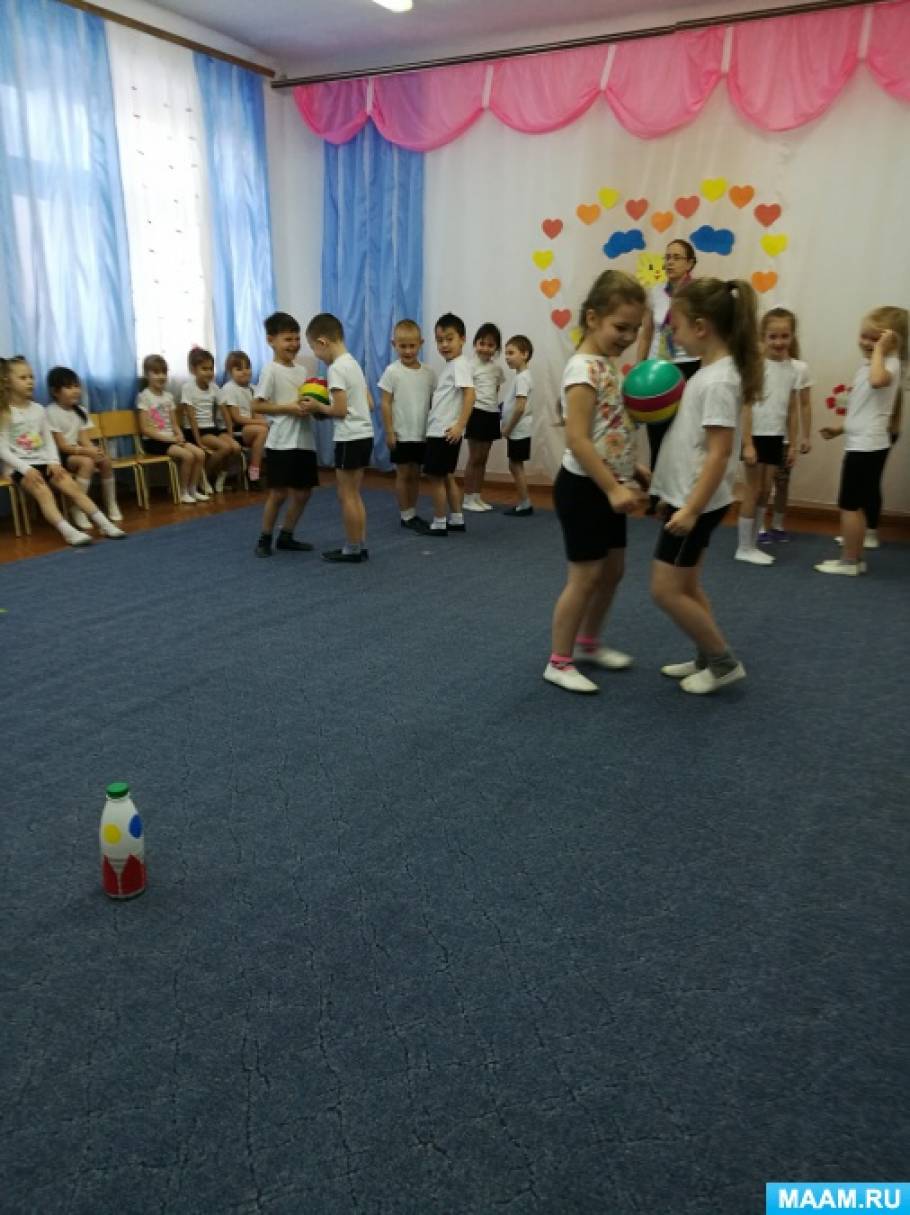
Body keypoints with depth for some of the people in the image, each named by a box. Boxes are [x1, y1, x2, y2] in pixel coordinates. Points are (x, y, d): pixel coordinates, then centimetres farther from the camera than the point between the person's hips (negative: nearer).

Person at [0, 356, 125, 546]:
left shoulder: (39, 409, 11)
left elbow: (48, 439, 12)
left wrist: (54, 461, -6)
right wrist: (25, 469, -21)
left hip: (43, 462, 5)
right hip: (19, 466, -5)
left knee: (72, 487, -12)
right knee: (43, 491, -30)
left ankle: (104, 524, -15)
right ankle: (68, 531, -44)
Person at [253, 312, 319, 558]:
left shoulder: (303, 369, 13)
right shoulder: (271, 370, -7)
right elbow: (257, 406, -12)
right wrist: (288, 408, -19)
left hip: (304, 440, 7)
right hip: (281, 442, -7)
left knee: (303, 493, 9)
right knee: (279, 492, -3)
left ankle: (286, 537, 23)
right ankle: (264, 539, 13)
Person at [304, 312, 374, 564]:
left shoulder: (336, 368, -14)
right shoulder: (353, 363, 14)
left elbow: (340, 410, -20)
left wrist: (318, 407, -2)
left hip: (350, 438, -9)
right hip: (364, 435, 9)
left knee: (346, 495, 0)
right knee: (354, 494, 14)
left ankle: (352, 550, 6)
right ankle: (360, 546, 18)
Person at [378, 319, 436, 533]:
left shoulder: (428, 372, 3)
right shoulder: (392, 371, -8)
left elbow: (434, 402, 9)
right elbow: (385, 403, -8)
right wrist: (389, 431, -12)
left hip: (422, 434, 4)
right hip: (401, 434, -4)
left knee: (415, 475, 12)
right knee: (403, 474, 3)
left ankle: (413, 514, 21)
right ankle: (406, 516, 11)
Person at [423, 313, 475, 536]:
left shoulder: (459, 364, -14)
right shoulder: (449, 365, 15)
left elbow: (470, 394, -24)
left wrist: (460, 426, -28)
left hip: (445, 432, -10)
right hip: (439, 431, 10)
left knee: (435, 476, -3)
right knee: (447, 476, 15)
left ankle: (439, 523, 5)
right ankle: (456, 519, 22)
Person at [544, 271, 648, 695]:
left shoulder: (608, 365, 11)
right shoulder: (584, 369, -19)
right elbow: (578, 441, -26)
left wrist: (632, 472, 13)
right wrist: (614, 489, -26)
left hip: (606, 487, 9)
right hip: (584, 488, -9)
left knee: (613, 570, 17)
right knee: (585, 577, -2)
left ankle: (588, 644, 34)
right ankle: (559, 662, 12)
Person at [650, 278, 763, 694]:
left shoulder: (719, 380, -20)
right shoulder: (709, 371, 9)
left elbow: (720, 452, -24)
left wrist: (692, 509, -25)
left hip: (697, 503, -10)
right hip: (686, 496, 10)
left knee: (665, 590, -4)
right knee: (685, 586, 16)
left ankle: (724, 662, 9)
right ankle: (708, 659, 28)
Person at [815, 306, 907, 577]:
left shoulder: (889, 362, -15)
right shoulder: (871, 363, 16)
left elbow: (878, 380, -42)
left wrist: (880, 349, -30)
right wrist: (841, 428, 21)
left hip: (866, 446, -10)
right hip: (864, 443, 10)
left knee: (850, 504, -4)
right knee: (860, 503, 14)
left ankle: (849, 561, 4)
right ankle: (854, 558, 22)